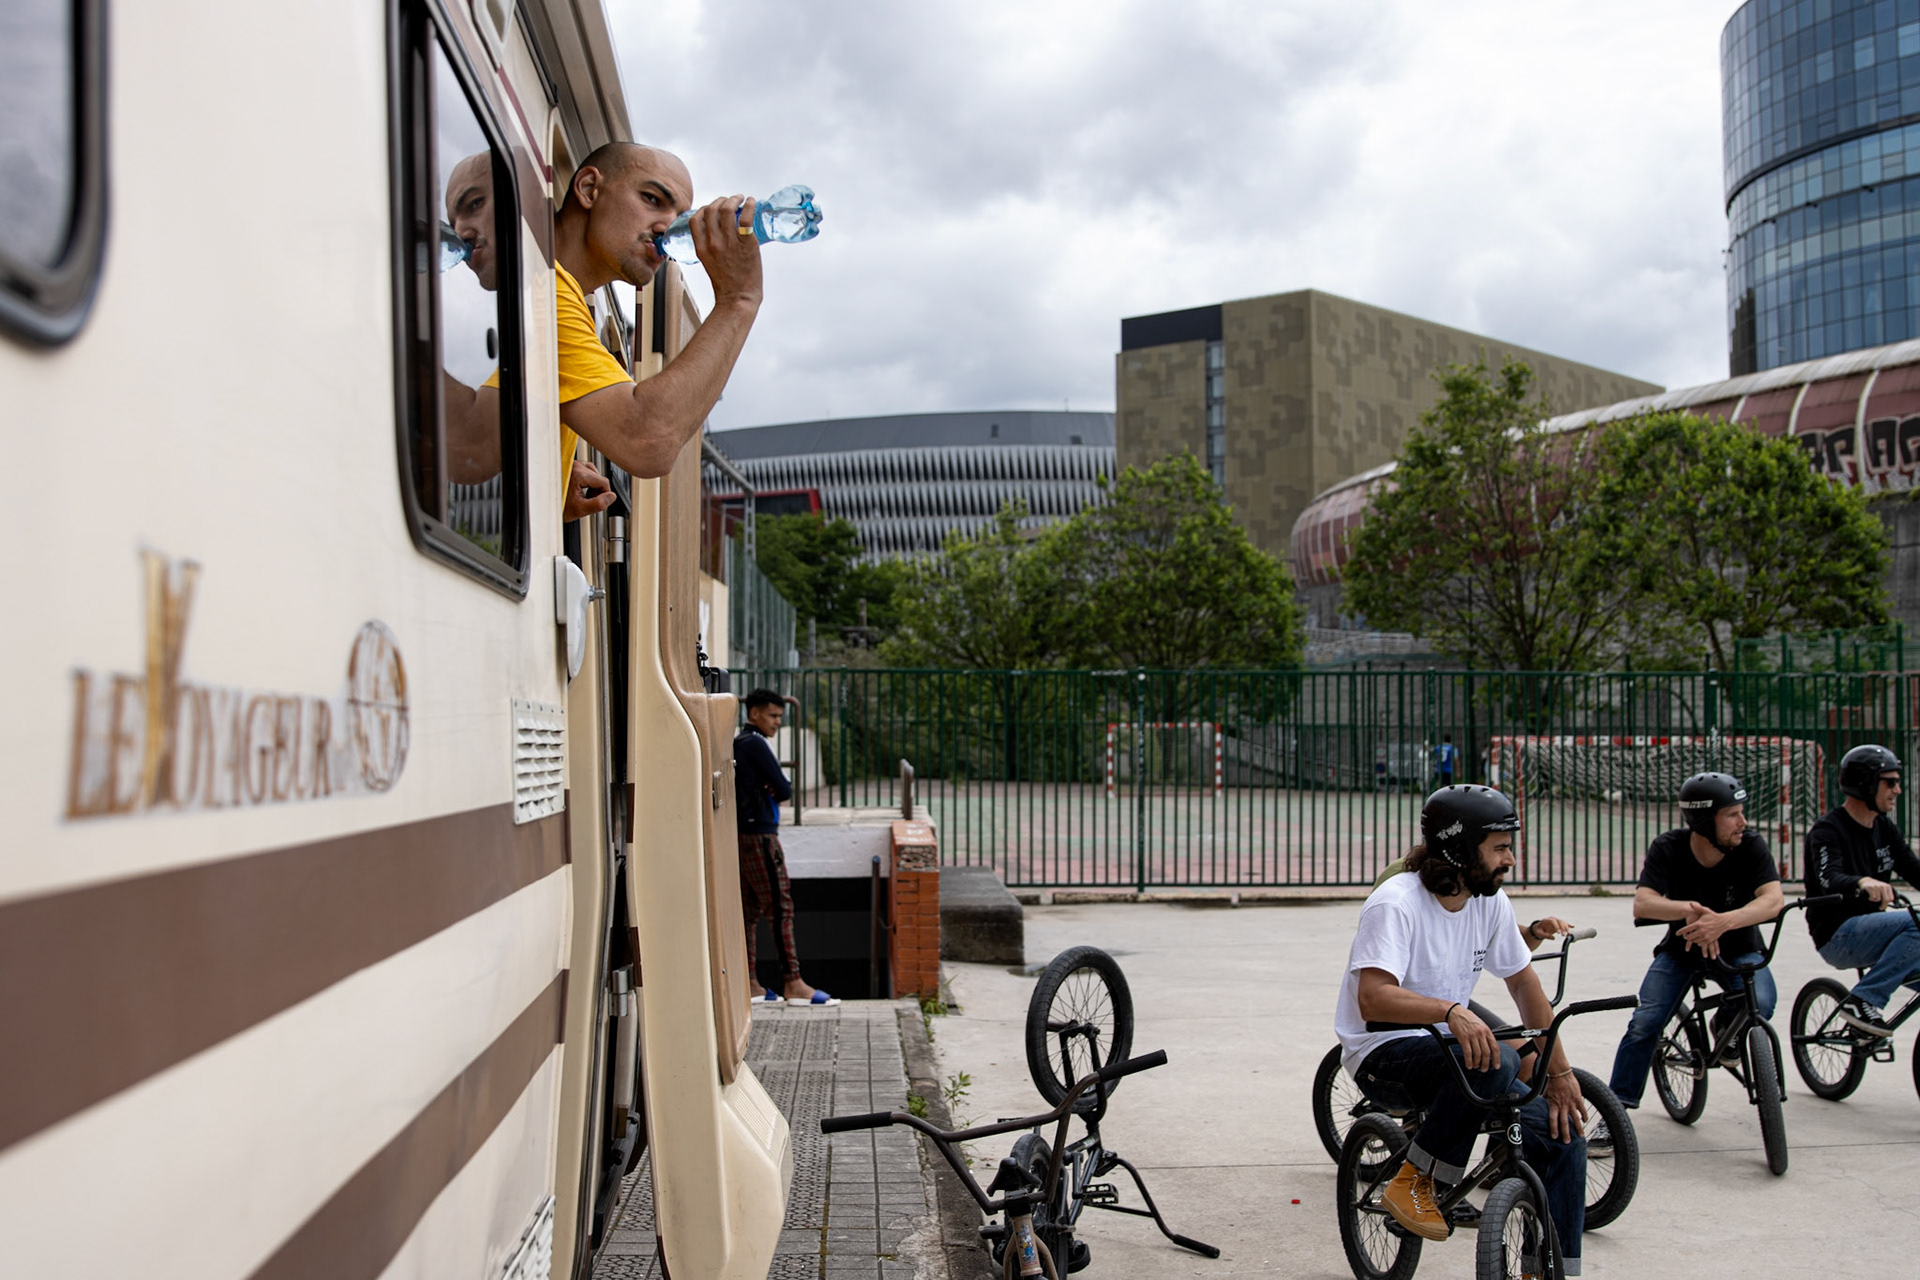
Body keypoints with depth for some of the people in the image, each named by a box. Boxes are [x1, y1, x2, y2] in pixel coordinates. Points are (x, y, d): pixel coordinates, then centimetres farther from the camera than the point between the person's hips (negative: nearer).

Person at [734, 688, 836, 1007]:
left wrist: (768, 790, 1)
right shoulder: (756, 745, -12)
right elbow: (784, 790, -13)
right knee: (780, 906, -9)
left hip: (743, 834, 10)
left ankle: (748, 984, 9)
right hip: (759, 835, -10)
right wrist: (777, 790, 8)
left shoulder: (738, 745, 18)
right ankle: (793, 983, -10)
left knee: (749, 908, 9)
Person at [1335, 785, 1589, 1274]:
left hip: (1446, 1048, 7)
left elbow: (1523, 983, 12)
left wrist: (1560, 1073, 7)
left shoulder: (1491, 902, 1)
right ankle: (1414, 1182, -18)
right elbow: (1372, 1000, -33)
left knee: (1564, 1136, -6)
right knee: (1495, 1061, -35)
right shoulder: (1395, 904, -21)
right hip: (1383, 1056, -7)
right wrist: (1450, 1010, -48)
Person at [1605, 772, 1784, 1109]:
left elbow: (1774, 899, -33)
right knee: (1644, 1023, -17)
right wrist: (1690, 910, -52)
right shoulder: (1668, 848, -19)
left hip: (1737, 950, 0)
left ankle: (1725, 1025, 8)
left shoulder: (1750, 846, -19)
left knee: (1759, 1004, -29)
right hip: (1680, 951, 0)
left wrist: (1723, 922, -51)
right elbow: (1642, 904, -31)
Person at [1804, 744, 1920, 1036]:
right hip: (1837, 937, -8)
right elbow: (1830, 880, -29)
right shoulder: (1827, 831, -13)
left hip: (1871, 933, 8)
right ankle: (1863, 1001, -25)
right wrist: (1863, 883, -51)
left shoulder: (1885, 829, 12)